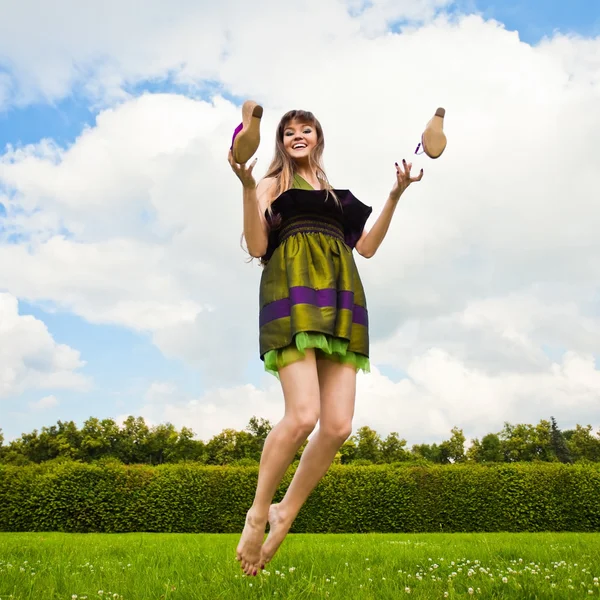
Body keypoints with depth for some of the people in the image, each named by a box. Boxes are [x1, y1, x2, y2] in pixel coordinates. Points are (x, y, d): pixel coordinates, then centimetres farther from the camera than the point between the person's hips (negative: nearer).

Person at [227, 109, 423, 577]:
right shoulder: (272, 184, 16)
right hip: (293, 292, -4)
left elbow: (367, 247, 20)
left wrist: (395, 196, 16)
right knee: (303, 415, -22)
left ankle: (286, 513, 10)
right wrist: (247, 187, -9)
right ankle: (258, 512, 0)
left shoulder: (337, 192, 28)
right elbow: (257, 247, 1)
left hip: (339, 298, 5)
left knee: (339, 425, -9)